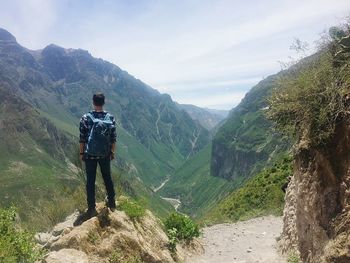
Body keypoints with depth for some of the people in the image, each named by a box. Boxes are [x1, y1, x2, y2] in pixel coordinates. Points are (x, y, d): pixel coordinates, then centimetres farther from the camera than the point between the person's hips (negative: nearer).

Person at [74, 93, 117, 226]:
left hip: (90, 155, -2)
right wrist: (112, 152, 11)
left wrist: (81, 153, 6)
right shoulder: (110, 118, -5)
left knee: (90, 181, 6)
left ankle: (91, 209, 11)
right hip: (105, 155, 2)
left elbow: (82, 138, -6)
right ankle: (111, 202, 30)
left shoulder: (85, 118, -10)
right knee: (107, 178, 17)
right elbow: (113, 138, -1)